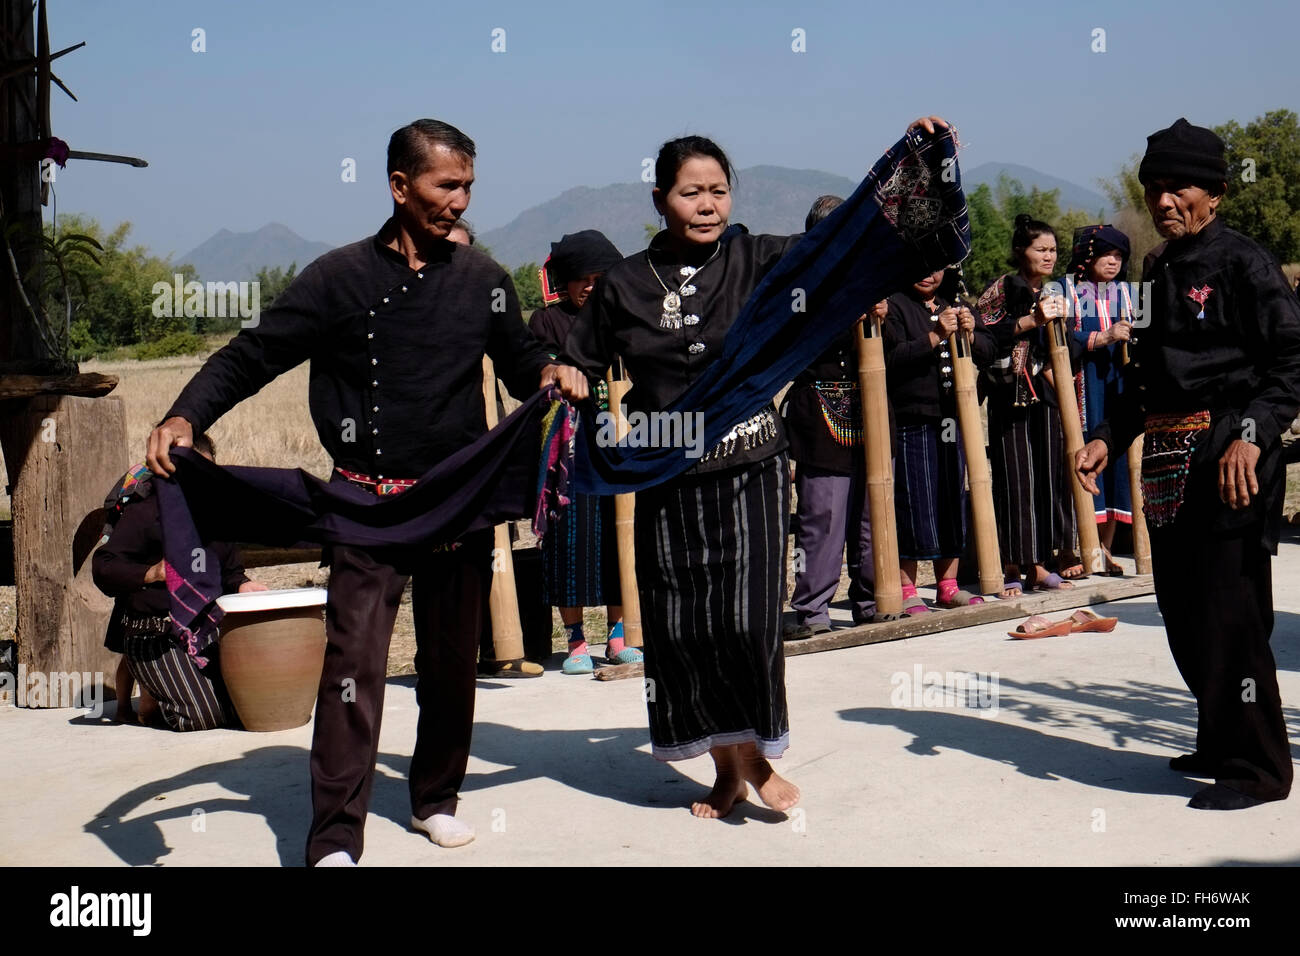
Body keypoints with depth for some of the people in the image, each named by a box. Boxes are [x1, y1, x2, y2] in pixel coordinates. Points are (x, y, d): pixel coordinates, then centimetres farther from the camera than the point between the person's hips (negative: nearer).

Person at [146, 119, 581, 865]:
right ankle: (335, 839, -5)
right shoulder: (340, 279, -1)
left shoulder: (483, 280, 8)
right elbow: (251, 358, 0)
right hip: (367, 504, -3)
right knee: (354, 662, -10)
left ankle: (437, 797, 31)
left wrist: (549, 373, -3)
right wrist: (185, 417, -15)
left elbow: (519, 361, 20)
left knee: (452, 661, 12)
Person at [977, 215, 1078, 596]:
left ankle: (1038, 565, 11)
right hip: (1008, 396, -6)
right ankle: (1012, 568, 2)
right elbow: (982, 333, -19)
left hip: (1043, 395, 6)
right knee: (1014, 477, -5)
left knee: (1048, 475, 3)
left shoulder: (1050, 295, 16)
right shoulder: (1002, 288, -3)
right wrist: (1030, 322, -23)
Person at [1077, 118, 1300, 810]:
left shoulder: (1243, 262, -6)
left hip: (1229, 460, -8)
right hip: (1168, 463, 8)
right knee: (1184, 614, 14)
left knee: (1228, 614, -6)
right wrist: (1108, 438, 10)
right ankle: (1221, 743, 29)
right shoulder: (1160, 271, 18)